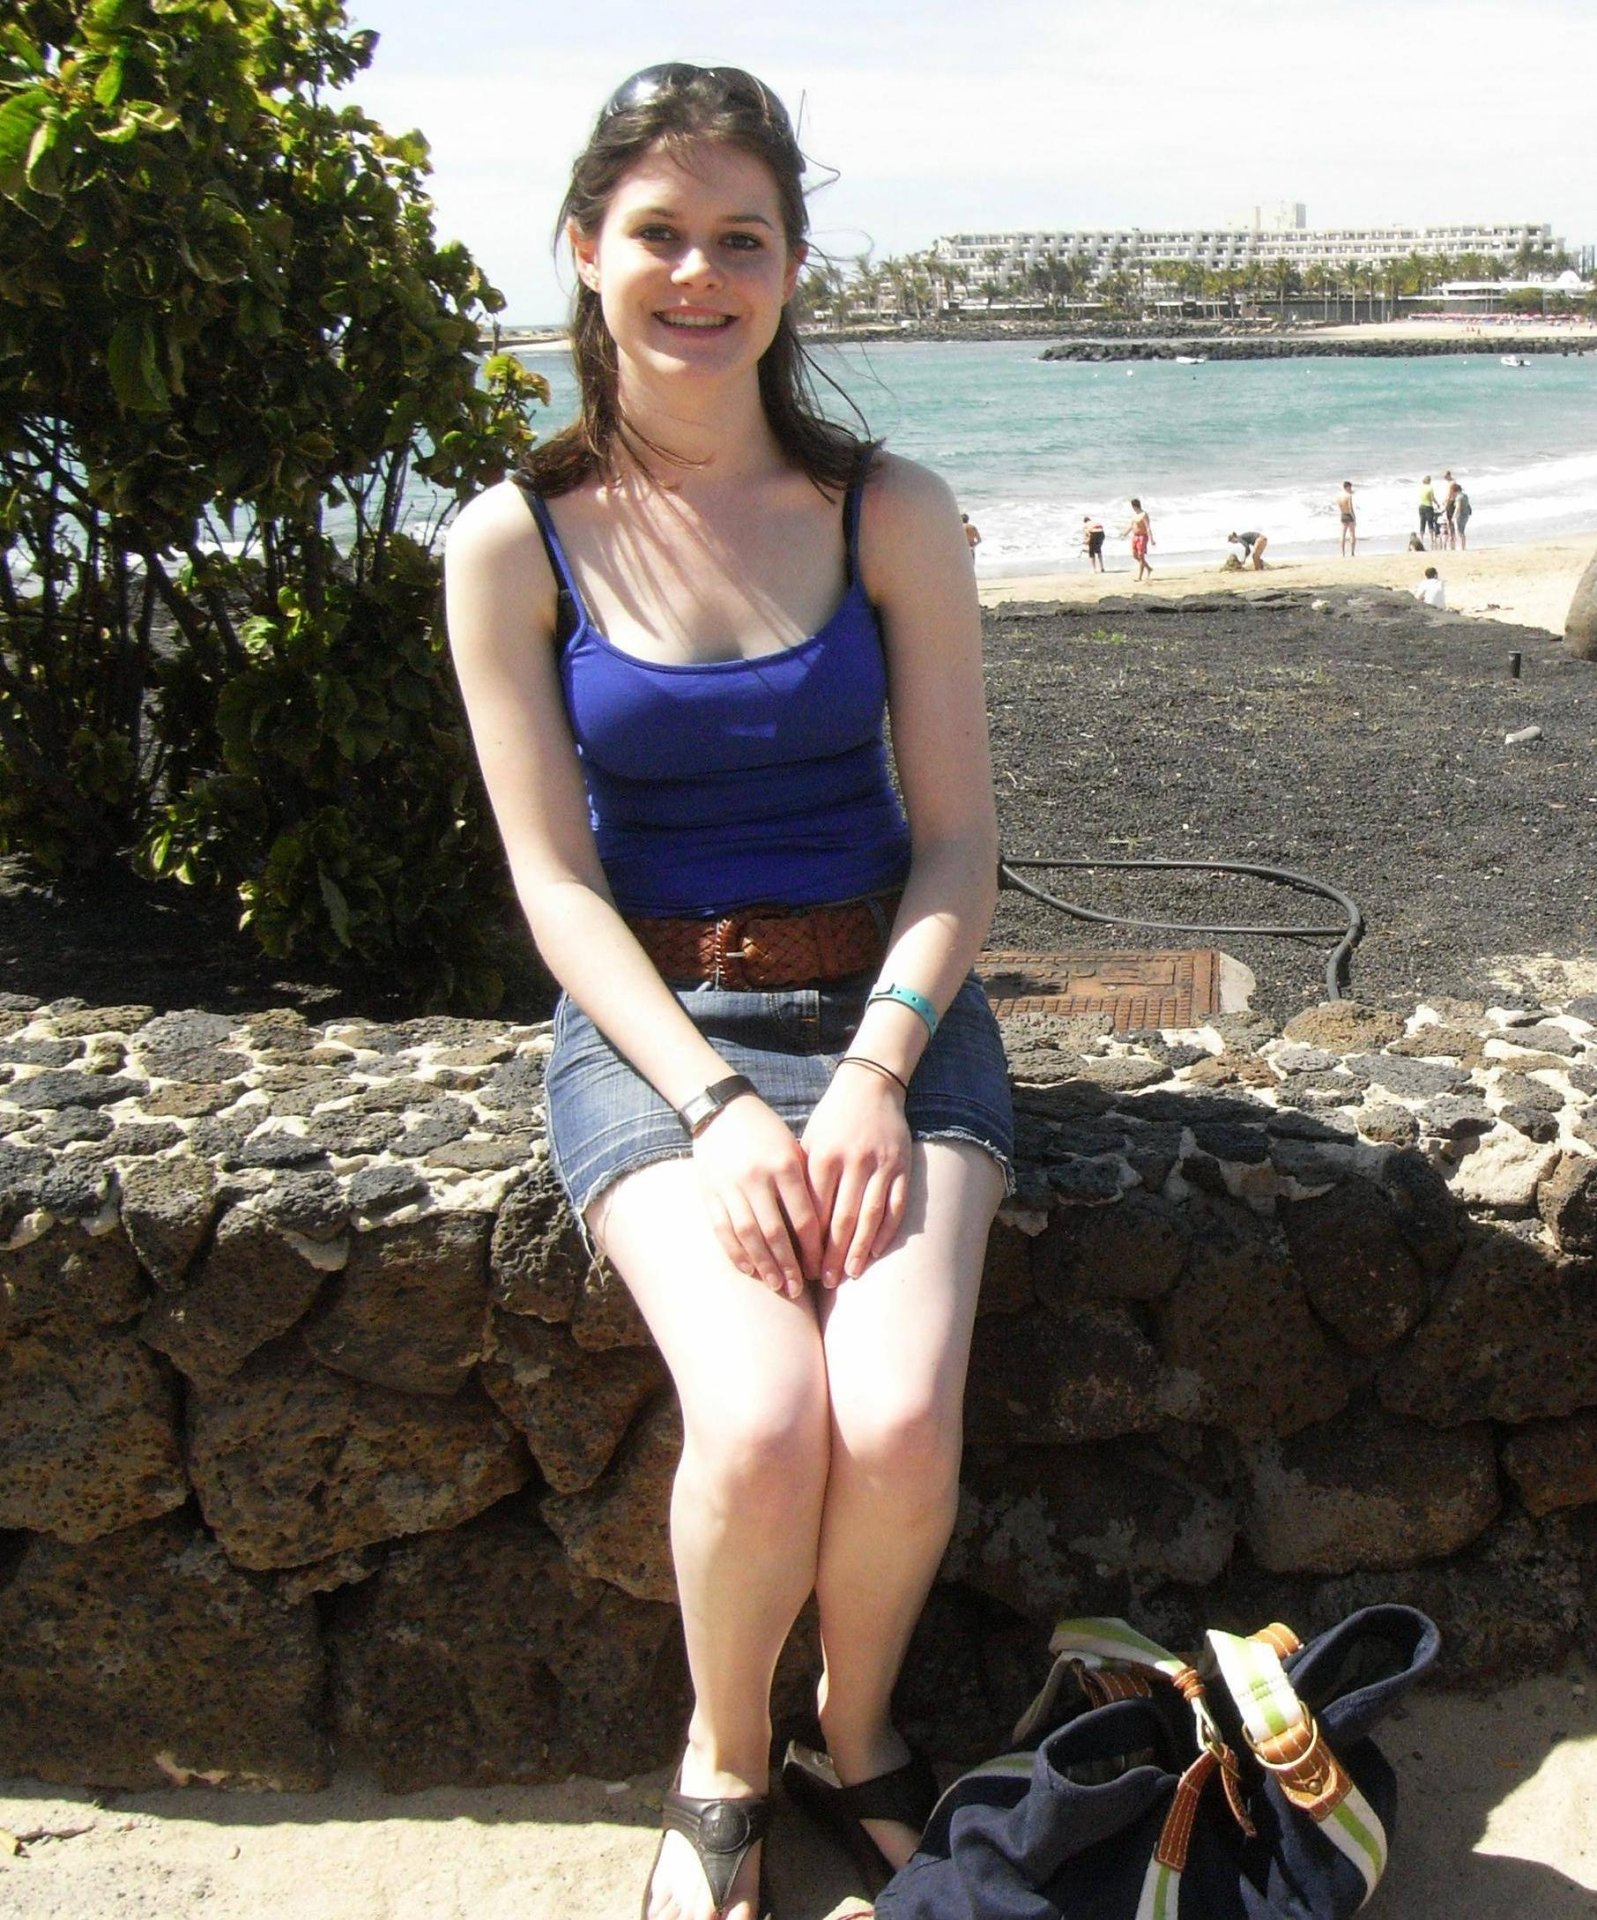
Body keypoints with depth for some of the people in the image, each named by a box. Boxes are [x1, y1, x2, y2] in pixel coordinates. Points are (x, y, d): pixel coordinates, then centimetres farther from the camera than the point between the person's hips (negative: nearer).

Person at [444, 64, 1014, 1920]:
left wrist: (874, 1071, -15)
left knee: (900, 1424, -23)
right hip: (648, 1021, -1)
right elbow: (557, 878, -3)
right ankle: (723, 1764, 9)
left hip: (885, 1005, 1)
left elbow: (958, 839, 1)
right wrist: (714, 1104, -16)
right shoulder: (515, 544, 0)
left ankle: (859, 1734, 13)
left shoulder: (889, 513, 2)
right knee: (761, 1423, -25)